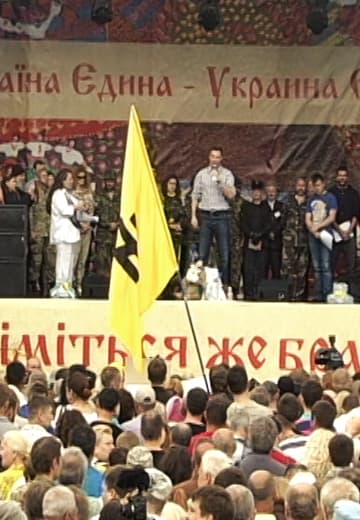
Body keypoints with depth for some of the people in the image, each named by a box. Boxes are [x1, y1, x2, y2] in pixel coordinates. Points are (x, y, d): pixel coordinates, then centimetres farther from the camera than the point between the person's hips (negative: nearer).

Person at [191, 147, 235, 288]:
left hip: (221, 216, -1)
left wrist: (220, 181, -15)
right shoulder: (201, 174, 10)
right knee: (203, 254, -1)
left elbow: (231, 194, -6)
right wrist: (193, 216, 2)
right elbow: (195, 196, 10)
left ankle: (225, 284, 3)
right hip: (206, 216, 1)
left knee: (225, 254, -1)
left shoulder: (227, 174, 5)